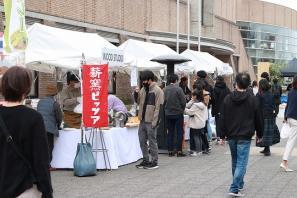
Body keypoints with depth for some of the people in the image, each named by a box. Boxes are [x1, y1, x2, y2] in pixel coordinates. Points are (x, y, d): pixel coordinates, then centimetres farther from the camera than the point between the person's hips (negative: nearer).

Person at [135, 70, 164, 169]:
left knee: (152, 141, 0)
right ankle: (146, 160, 23)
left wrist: (155, 122, -19)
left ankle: (154, 162, 9)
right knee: (142, 141, 12)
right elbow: (138, 102, 21)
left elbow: (158, 107, -15)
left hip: (151, 121, -8)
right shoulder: (143, 89, 12)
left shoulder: (157, 90, -11)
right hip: (142, 120, 8)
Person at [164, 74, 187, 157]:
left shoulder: (164, 90, -2)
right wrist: (182, 110, 7)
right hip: (178, 113, -4)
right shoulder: (178, 89, -14)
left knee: (170, 132, 10)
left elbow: (163, 102, 3)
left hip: (168, 114, 4)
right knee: (179, 132, 4)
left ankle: (170, 151, 11)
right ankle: (179, 151, 2)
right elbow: (183, 102, -11)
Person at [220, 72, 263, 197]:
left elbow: (223, 119, 0)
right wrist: (259, 134, 15)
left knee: (235, 161, 20)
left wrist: (223, 135, 6)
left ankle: (239, 184, 34)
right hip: (245, 137, -3)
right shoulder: (253, 100, -6)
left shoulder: (227, 99, -1)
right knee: (241, 163, -4)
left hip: (231, 136, 3)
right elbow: (258, 119, 2)